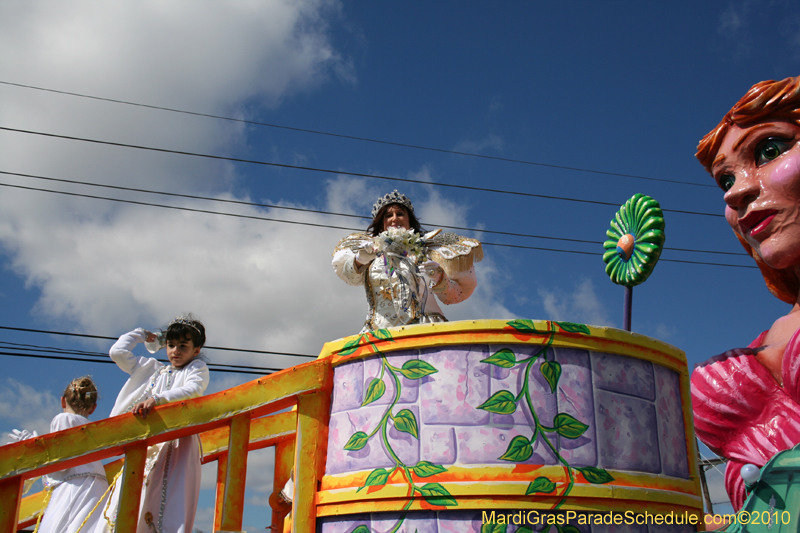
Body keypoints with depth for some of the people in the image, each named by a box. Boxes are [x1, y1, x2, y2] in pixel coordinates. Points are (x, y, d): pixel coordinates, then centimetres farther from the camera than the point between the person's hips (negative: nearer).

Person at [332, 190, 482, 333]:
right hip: (381, 328, 1)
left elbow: (452, 296, 13)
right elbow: (350, 276, 2)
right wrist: (359, 260, -20)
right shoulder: (374, 249, 23)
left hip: (424, 329, -1)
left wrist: (439, 278, -8)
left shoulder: (424, 250, 21)